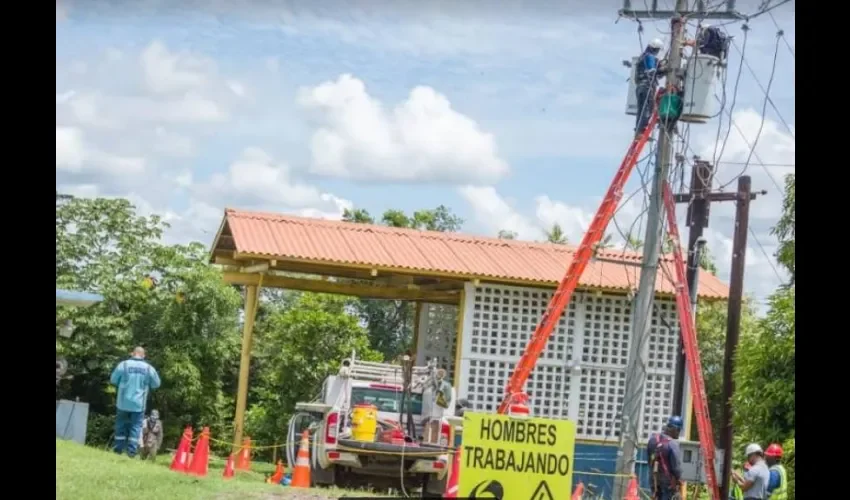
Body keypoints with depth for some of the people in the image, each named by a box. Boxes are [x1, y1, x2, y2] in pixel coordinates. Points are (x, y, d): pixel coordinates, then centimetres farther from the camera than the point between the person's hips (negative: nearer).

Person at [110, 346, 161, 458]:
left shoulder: (124, 364, -5)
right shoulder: (149, 368, -2)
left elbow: (113, 380, 4)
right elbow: (156, 384, 8)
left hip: (123, 402, 0)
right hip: (139, 403, 0)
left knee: (121, 425, 11)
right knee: (136, 426, 3)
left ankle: (118, 449, 12)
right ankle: (131, 451, -4)